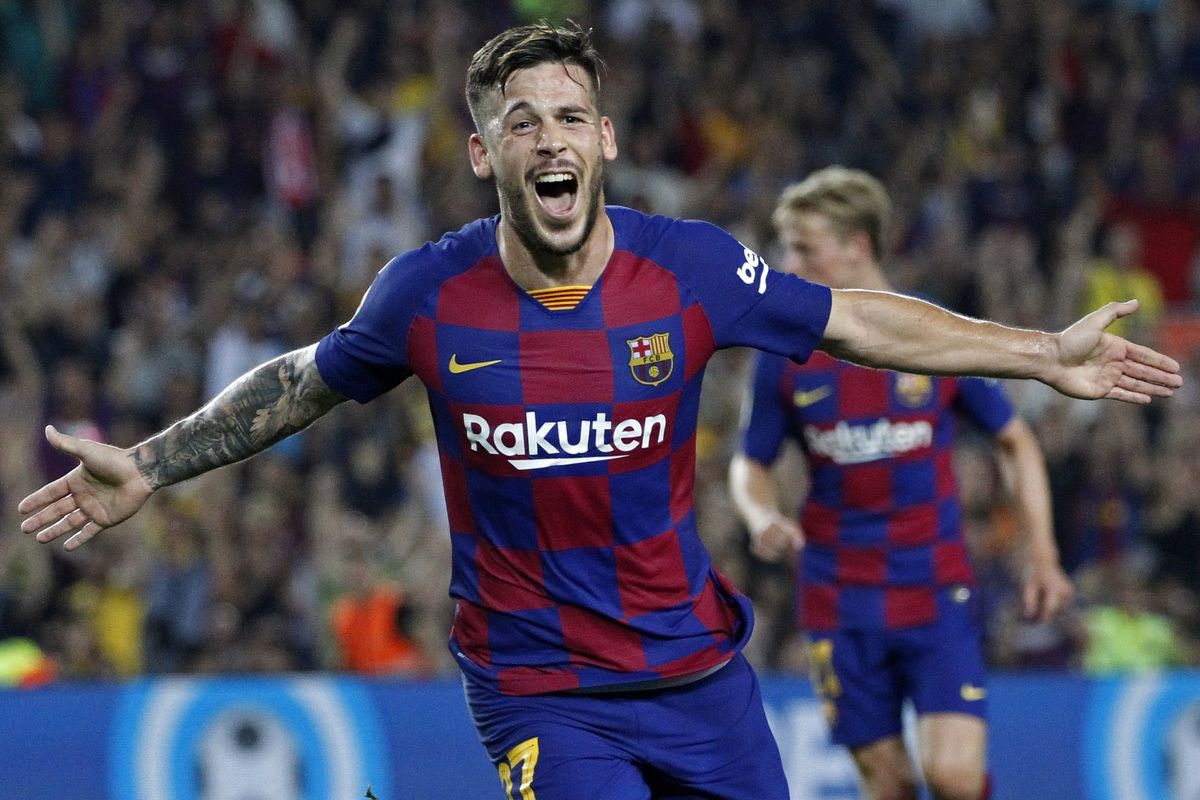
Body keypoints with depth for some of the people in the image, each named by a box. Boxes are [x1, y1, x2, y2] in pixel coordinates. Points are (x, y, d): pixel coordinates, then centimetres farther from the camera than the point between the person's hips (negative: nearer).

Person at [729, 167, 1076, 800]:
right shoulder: (785, 353, 1)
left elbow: (1015, 441, 7)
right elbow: (751, 464, 11)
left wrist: (1042, 555, -1)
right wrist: (763, 518, -12)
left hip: (937, 593, -1)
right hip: (840, 602, 1)